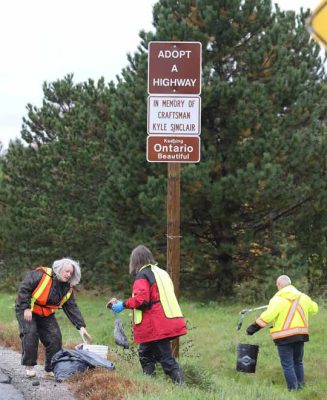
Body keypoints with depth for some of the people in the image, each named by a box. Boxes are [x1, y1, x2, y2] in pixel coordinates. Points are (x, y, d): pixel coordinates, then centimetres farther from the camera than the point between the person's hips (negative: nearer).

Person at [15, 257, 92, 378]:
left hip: (46, 315, 6)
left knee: (55, 338, -5)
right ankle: (29, 366, -8)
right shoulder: (41, 275, -22)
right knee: (30, 334, -22)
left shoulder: (68, 288, -3)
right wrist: (26, 308, -26)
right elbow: (24, 289, -21)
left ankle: (51, 369, 7)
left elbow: (72, 308, -3)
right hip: (26, 311, -6)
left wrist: (81, 326, -13)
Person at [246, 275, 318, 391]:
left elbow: (267, 316, -20)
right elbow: (314, 308, 19)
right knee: (298, 362, 20)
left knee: (287, 365, 2)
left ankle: (293, 389, 0)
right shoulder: (303, 297, 5)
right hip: (300, 334, 6)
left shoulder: (277, 299, -12)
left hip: (284, 336, -6)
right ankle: (300, 386, 24)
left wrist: (253, 328, -15)